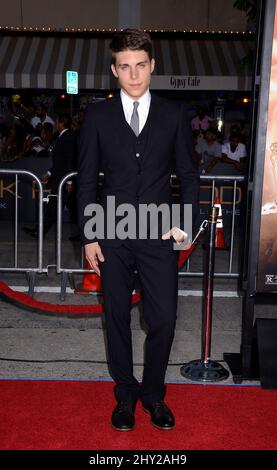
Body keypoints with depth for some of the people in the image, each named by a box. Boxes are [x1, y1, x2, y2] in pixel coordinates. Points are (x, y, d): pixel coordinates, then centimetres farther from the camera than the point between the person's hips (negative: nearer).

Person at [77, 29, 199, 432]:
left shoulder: (174, 115, 3)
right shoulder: (97, 116, 2)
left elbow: (189, 174, 7)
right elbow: (86, 180, 3)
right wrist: (88, 236, -1)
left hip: (160, 234, 0)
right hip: (113, 236, 0)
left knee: (164, 319, 2)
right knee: (117, 317, 10)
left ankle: (153, 393, 26)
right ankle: (125, 394, 30)